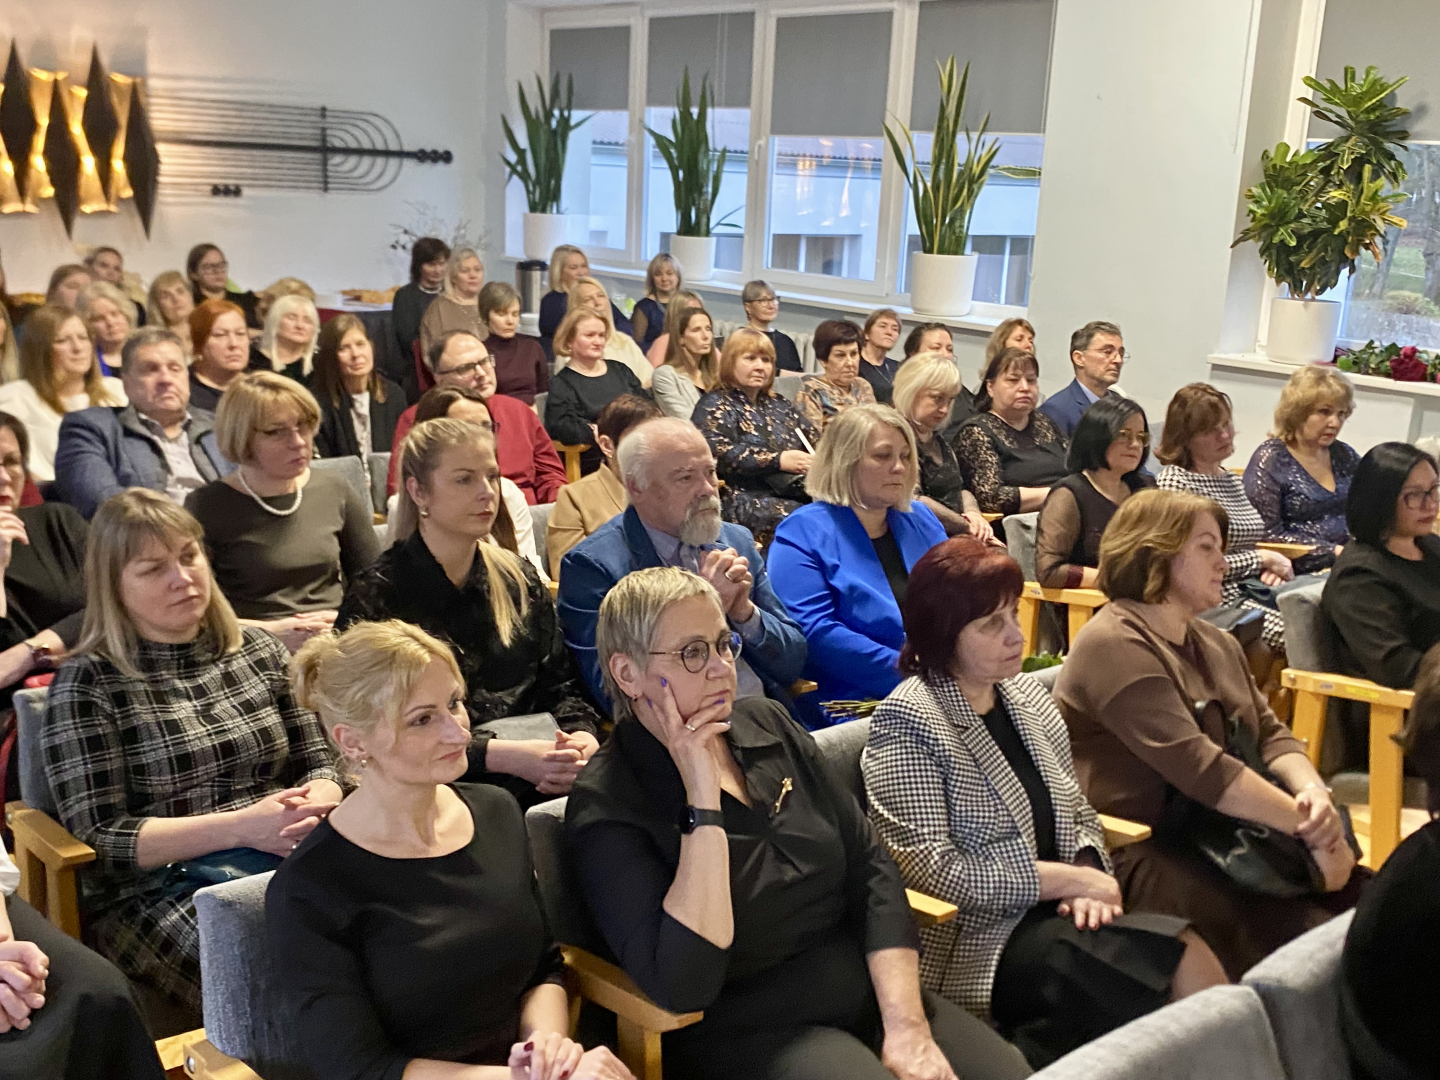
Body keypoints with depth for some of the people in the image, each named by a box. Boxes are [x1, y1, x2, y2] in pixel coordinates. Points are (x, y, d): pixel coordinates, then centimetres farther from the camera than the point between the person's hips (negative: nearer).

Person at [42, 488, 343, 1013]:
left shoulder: (260, 652, 15)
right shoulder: (86, 685, 1)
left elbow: (319, 765, 17)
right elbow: (99, 839, -5)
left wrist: (312, 808, -9)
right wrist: (243, 826, -16)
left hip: (287, 858, 5)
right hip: (157, 891, -4)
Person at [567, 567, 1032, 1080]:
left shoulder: (768, 725, 6)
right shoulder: (605, 805, -11)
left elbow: (872, 867, 4)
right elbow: (681, 986, -20)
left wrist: (906, 1024, -7)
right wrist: (703, 801, -22)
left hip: (870, 993, 5)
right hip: (745, 1035, -5)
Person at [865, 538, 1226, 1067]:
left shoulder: (1029, 694, 9)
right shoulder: (908, 722, -13)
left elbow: (1077, 811, 14)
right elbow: (932, 870, -19)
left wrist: (1087, 879, -8)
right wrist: (1072, 880, -14)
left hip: (1051, 917, 7)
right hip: (977, 943, -6)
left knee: (1182, 956, -21)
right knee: (1182, 961, -23)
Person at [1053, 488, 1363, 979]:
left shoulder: (1217, 644, 18)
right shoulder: (1114, 645, -13)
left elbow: (1270, 734, 13)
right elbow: (1204, 771, -20)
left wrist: (1312, 790, -8)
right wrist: (1308, 824, -18)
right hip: (1144, 856, -8)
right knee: (1307, 935, -25)